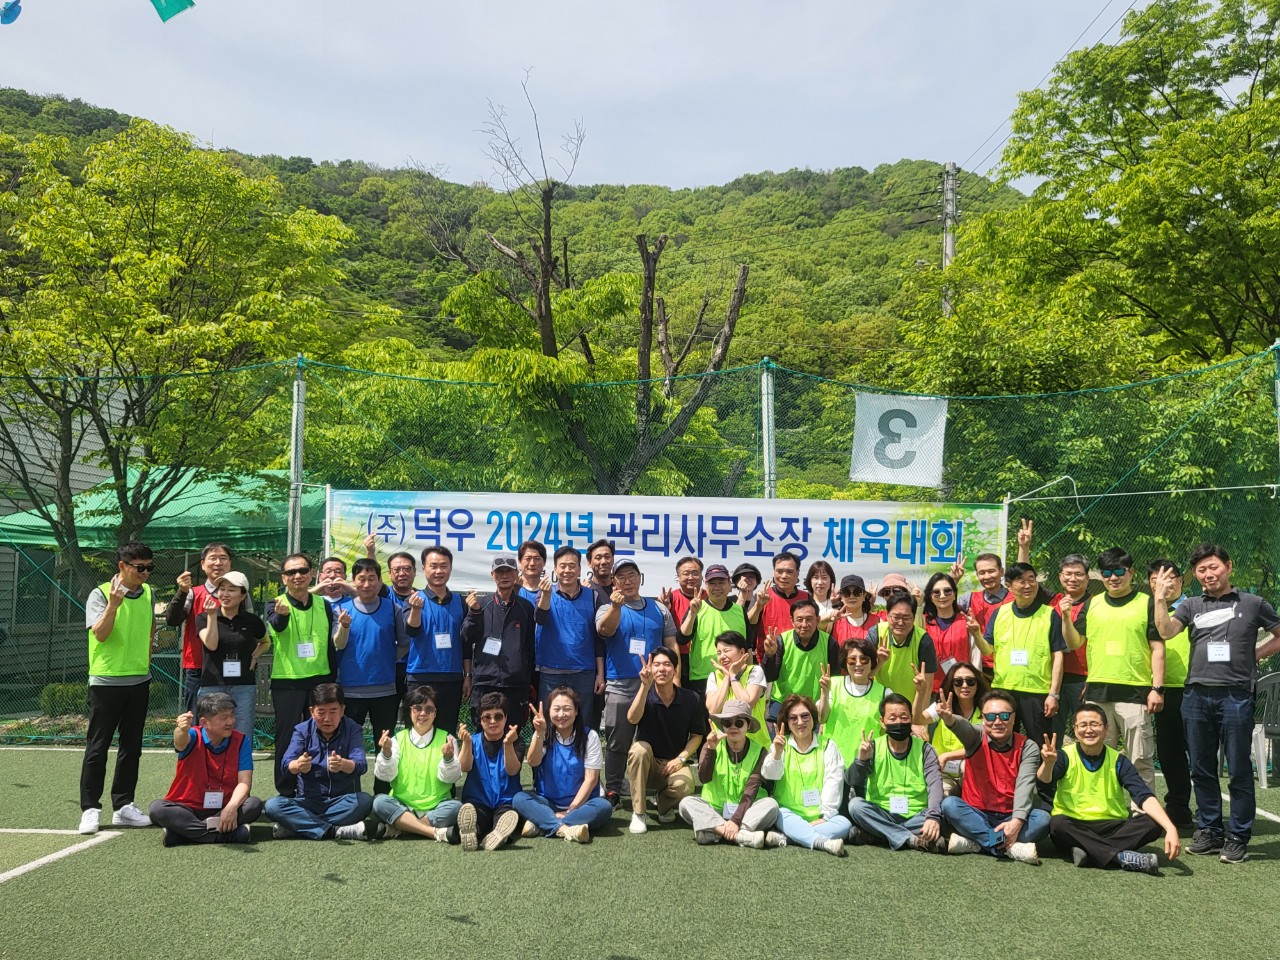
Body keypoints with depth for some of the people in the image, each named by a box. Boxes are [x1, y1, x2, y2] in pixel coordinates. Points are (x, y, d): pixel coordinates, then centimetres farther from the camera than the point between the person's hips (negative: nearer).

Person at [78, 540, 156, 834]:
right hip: (106, 680, -5)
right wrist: (113, 604, -32)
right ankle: (90, 808, 6)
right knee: (97, 747, 0)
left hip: (139, 681, 5)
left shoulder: (147, 593, 6)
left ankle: (123, 805, 18)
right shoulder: (100, 594, -10)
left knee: (132, 746, 10)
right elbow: (100, 634, -20)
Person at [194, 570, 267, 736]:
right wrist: (212, 615, -15)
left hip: (243, 687, 1)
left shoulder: (252, 621, 6)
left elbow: (265, 643, 25)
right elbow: (211, 644, -13)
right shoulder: (203, 618, 3)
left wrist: (255, 656, 6)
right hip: (212, 685, 0)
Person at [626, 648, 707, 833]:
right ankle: (638, 814, -21)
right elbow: (632, 719, -29)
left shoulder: (692, 699, -4)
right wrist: (645, 685, -40)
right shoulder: (645, 695, -8)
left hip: (674, 764, 0)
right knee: (639, 748, -34)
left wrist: (681, 758, -13)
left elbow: (697, 735, 3)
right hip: (646, 763, 0)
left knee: (683, 785, -33)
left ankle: (664, 806, 7)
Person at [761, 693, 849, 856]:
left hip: (819, 818, 1)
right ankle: (823, 842, -50)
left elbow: (833, 783, -1)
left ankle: (786, 838, -36)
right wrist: (777, 753, -27)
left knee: (844, 824, -28)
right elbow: (769, 775, -7)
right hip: (790, 814, -1)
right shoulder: (781, 745, 9)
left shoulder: (828, 746, 9)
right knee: (781, 815, -33)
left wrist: (824, 816, -12)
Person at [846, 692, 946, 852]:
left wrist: (933, 816, -33)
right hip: (882, 815, 0)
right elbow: (852, 782, -7)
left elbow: (935, 785, -14)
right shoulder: (873, 748, 1)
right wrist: (861, 761, -29)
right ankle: (913, 840, -31)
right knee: (856, 804, -27)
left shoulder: (924, 749, 1)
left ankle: (870, 835, -27)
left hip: (916, 817, 0)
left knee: (944, 811, -29)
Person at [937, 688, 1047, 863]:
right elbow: (963, 728, -26)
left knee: (1042, 819, -28)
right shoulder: (976, 739, -1)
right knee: (949, 804, -28)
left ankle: (974, 843, -29)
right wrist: (949, 718, -51)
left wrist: (1017, 821, -33)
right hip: (976, 816, 0)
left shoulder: (1028, 747, -2)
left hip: (1010, 818, 0)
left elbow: (1025, 785, -16)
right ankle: (1009, 847, -33)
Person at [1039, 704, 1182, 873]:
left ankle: (1089, 852, -31)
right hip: (1074, 827, -2)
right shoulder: (1065, 756, -2)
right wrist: (1048, 763, -47)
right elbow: (1044, 780, -23)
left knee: (1153, 823, -22)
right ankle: (1122, 857, -35)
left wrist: (1170, 828, -28)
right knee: (1057, 823, -35)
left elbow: (1145, 796, -10)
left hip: (1113, 827, 2)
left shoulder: (1118, 762, 3)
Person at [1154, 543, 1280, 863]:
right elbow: (1166, 631, -4)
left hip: (1236, 696, -3)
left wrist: (1254, 655, 2)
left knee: (1239, 770, 1)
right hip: (1196, 695, 3)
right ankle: (1209, 831, 20)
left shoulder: (1252, 603, 6)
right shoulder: (1192, 606, 11)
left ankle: (1238, 838, 10)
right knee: (1202, 770, 10)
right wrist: (1161, 598, -14)